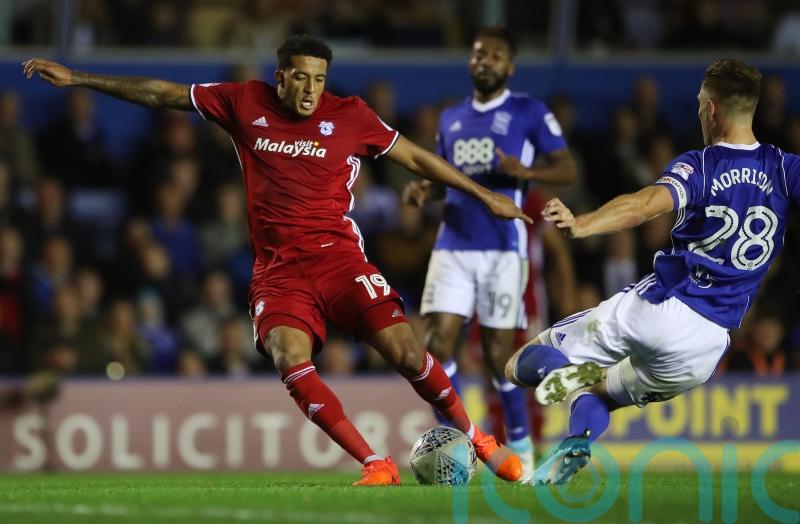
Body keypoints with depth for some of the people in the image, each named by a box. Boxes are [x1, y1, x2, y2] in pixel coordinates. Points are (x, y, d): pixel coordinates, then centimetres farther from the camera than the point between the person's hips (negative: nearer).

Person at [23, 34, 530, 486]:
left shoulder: (350, 115, 1)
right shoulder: (246, 103, 5)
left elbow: (416, 157, 12)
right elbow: (161, 94, 12)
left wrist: (485, 196, 14)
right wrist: (75, 78, 13)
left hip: (337, 257, -1)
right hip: (278, 269, 1)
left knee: (404, 348, -15)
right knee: (291, 361, -25)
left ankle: (478, 439, 6)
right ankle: (376, 465, -22)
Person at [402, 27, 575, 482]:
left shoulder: (529, 113, 2)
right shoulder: (452, 119, 18)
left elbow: (567, 169, -3)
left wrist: (526, 171, -23)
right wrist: (423, 190, 4)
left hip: (503, 246, -4)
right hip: (453, 244, 4)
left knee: (498, 354, -4)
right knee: (438, 341, -10)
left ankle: (521, 445, 14)